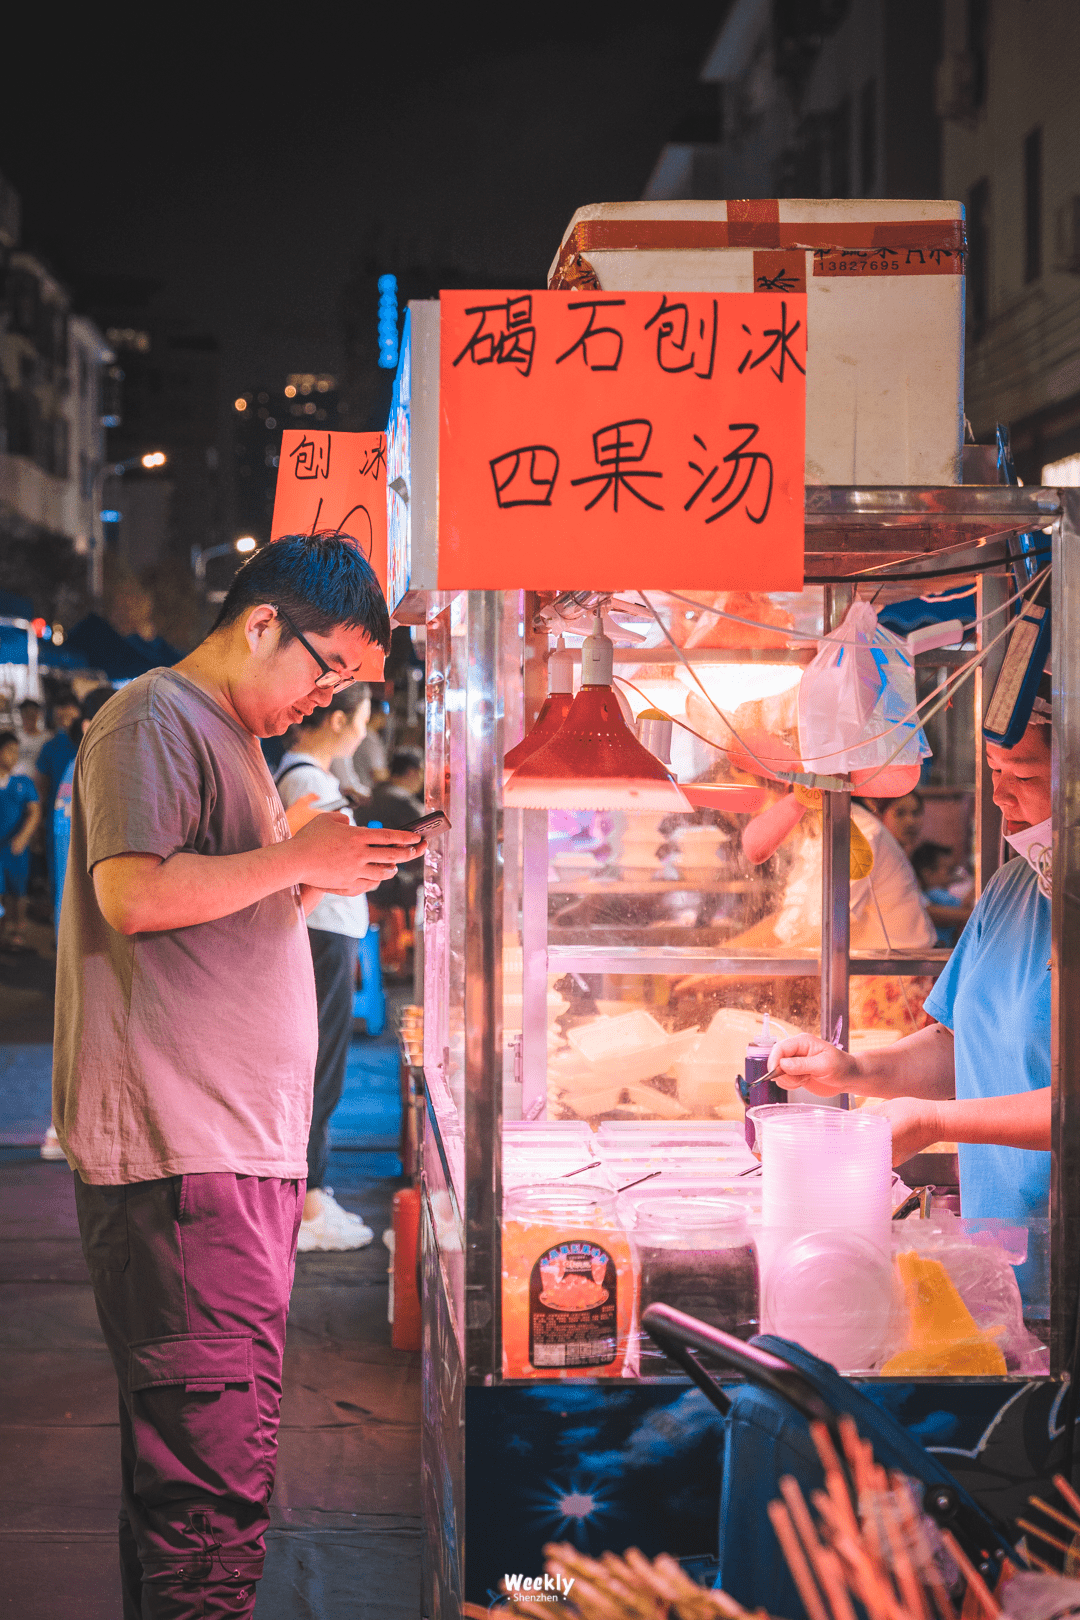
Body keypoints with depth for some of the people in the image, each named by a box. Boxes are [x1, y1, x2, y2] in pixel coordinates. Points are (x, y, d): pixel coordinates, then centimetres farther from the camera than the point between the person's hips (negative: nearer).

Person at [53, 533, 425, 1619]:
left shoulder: (232, 738, 24)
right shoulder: (153, 723, -7)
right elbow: (134, 895, -21)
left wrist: (315, 877, 13)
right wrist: (297, 858, -14)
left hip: (238, 1151, 10)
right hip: (179, 1160, -10)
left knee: (188, 1458, 13)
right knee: (213, 1469, -11)